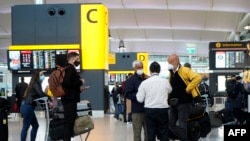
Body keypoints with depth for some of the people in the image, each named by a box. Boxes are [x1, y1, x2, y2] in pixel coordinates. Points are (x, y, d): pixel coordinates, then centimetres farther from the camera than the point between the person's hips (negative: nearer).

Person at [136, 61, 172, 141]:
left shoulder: (145, 83, -5)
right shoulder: (165, 81, -3)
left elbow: (140, 99, -2)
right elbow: (170, 91, 18)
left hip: (149, 110, 0)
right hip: (163, 110, 0)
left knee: (151, 134, 6)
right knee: (164, 134, 7)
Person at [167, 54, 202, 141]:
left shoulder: (185, 71, -12)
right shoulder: (171, 73, 13)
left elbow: (198, 77, -24)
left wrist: (188, 88, -20)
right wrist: (169, 97, 10)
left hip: (184, 102, -8)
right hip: (173, 103, 8)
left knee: (182, 125, -6)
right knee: (171, 125, 7)